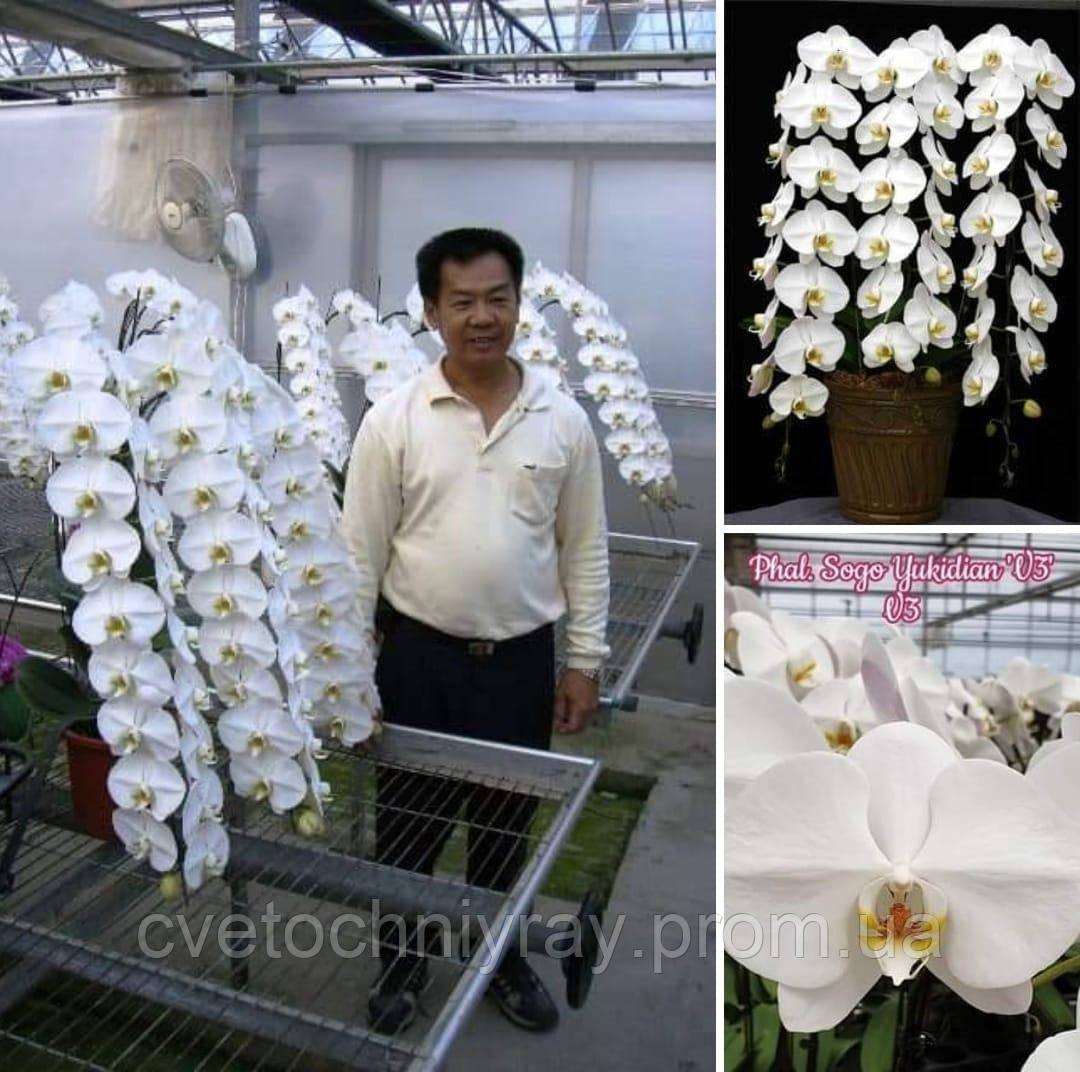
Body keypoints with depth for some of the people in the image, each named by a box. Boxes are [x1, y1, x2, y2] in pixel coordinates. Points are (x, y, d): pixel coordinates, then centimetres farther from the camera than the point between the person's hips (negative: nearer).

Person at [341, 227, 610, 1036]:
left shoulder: (564, 420, -4)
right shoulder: (392, 420, -8)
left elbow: (585, 550, 2)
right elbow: (361, 553, -4)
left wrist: (585, 660, 1)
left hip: (521, 660, 1)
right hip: (418, 656, -1)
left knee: (506, 822, 19)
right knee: (408, 820, 16)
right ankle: (403, 959, 41)